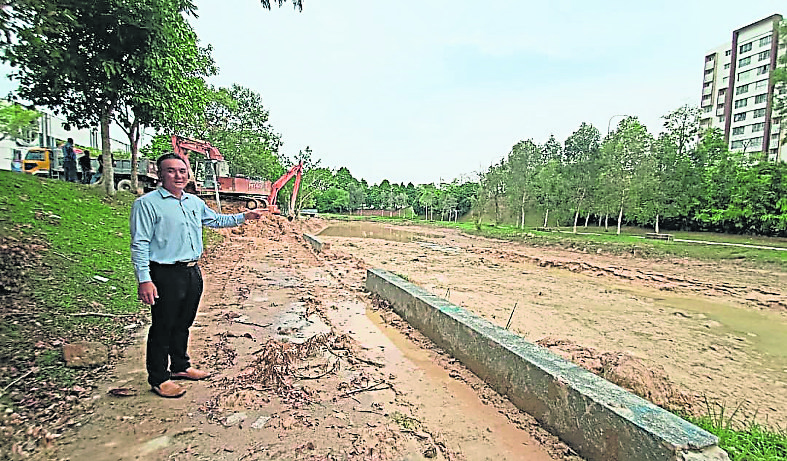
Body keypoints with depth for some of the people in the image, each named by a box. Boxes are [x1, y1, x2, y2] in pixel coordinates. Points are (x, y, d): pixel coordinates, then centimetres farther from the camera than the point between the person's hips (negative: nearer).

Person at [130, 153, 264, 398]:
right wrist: (144, 280, -18)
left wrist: (244, 216, 20)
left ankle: (180, 366, 36)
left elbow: (216, 220, 28)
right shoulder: (147, 203, -9)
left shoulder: (195, 202, 11)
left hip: (193, 272, 7)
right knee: (163, 327, 5)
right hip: (166, 275, -7)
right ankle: (159, 378, 21)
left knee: (183, 324, 19)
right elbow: (140, 244, -13)